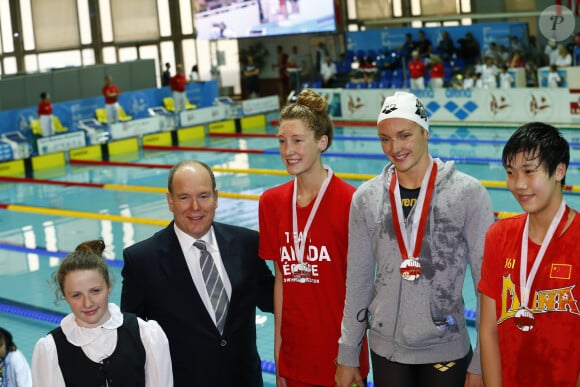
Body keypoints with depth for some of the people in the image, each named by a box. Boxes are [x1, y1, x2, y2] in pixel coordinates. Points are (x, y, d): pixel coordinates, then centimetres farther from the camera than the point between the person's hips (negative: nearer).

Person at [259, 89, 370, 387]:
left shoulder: (349, 202, -14)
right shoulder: (272, 202, 1)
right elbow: (281, 278, 6)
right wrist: (278, 350, 6)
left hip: (338, 351, -4)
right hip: (295, 349, 4)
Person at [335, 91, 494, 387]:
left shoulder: (468, 194, -12)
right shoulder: (366, 198, -2)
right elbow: (358, 282, 5)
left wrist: (482, 363, -8)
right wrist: (347, 354, 8)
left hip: (446, 351, -2)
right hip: (385, 350, 3)